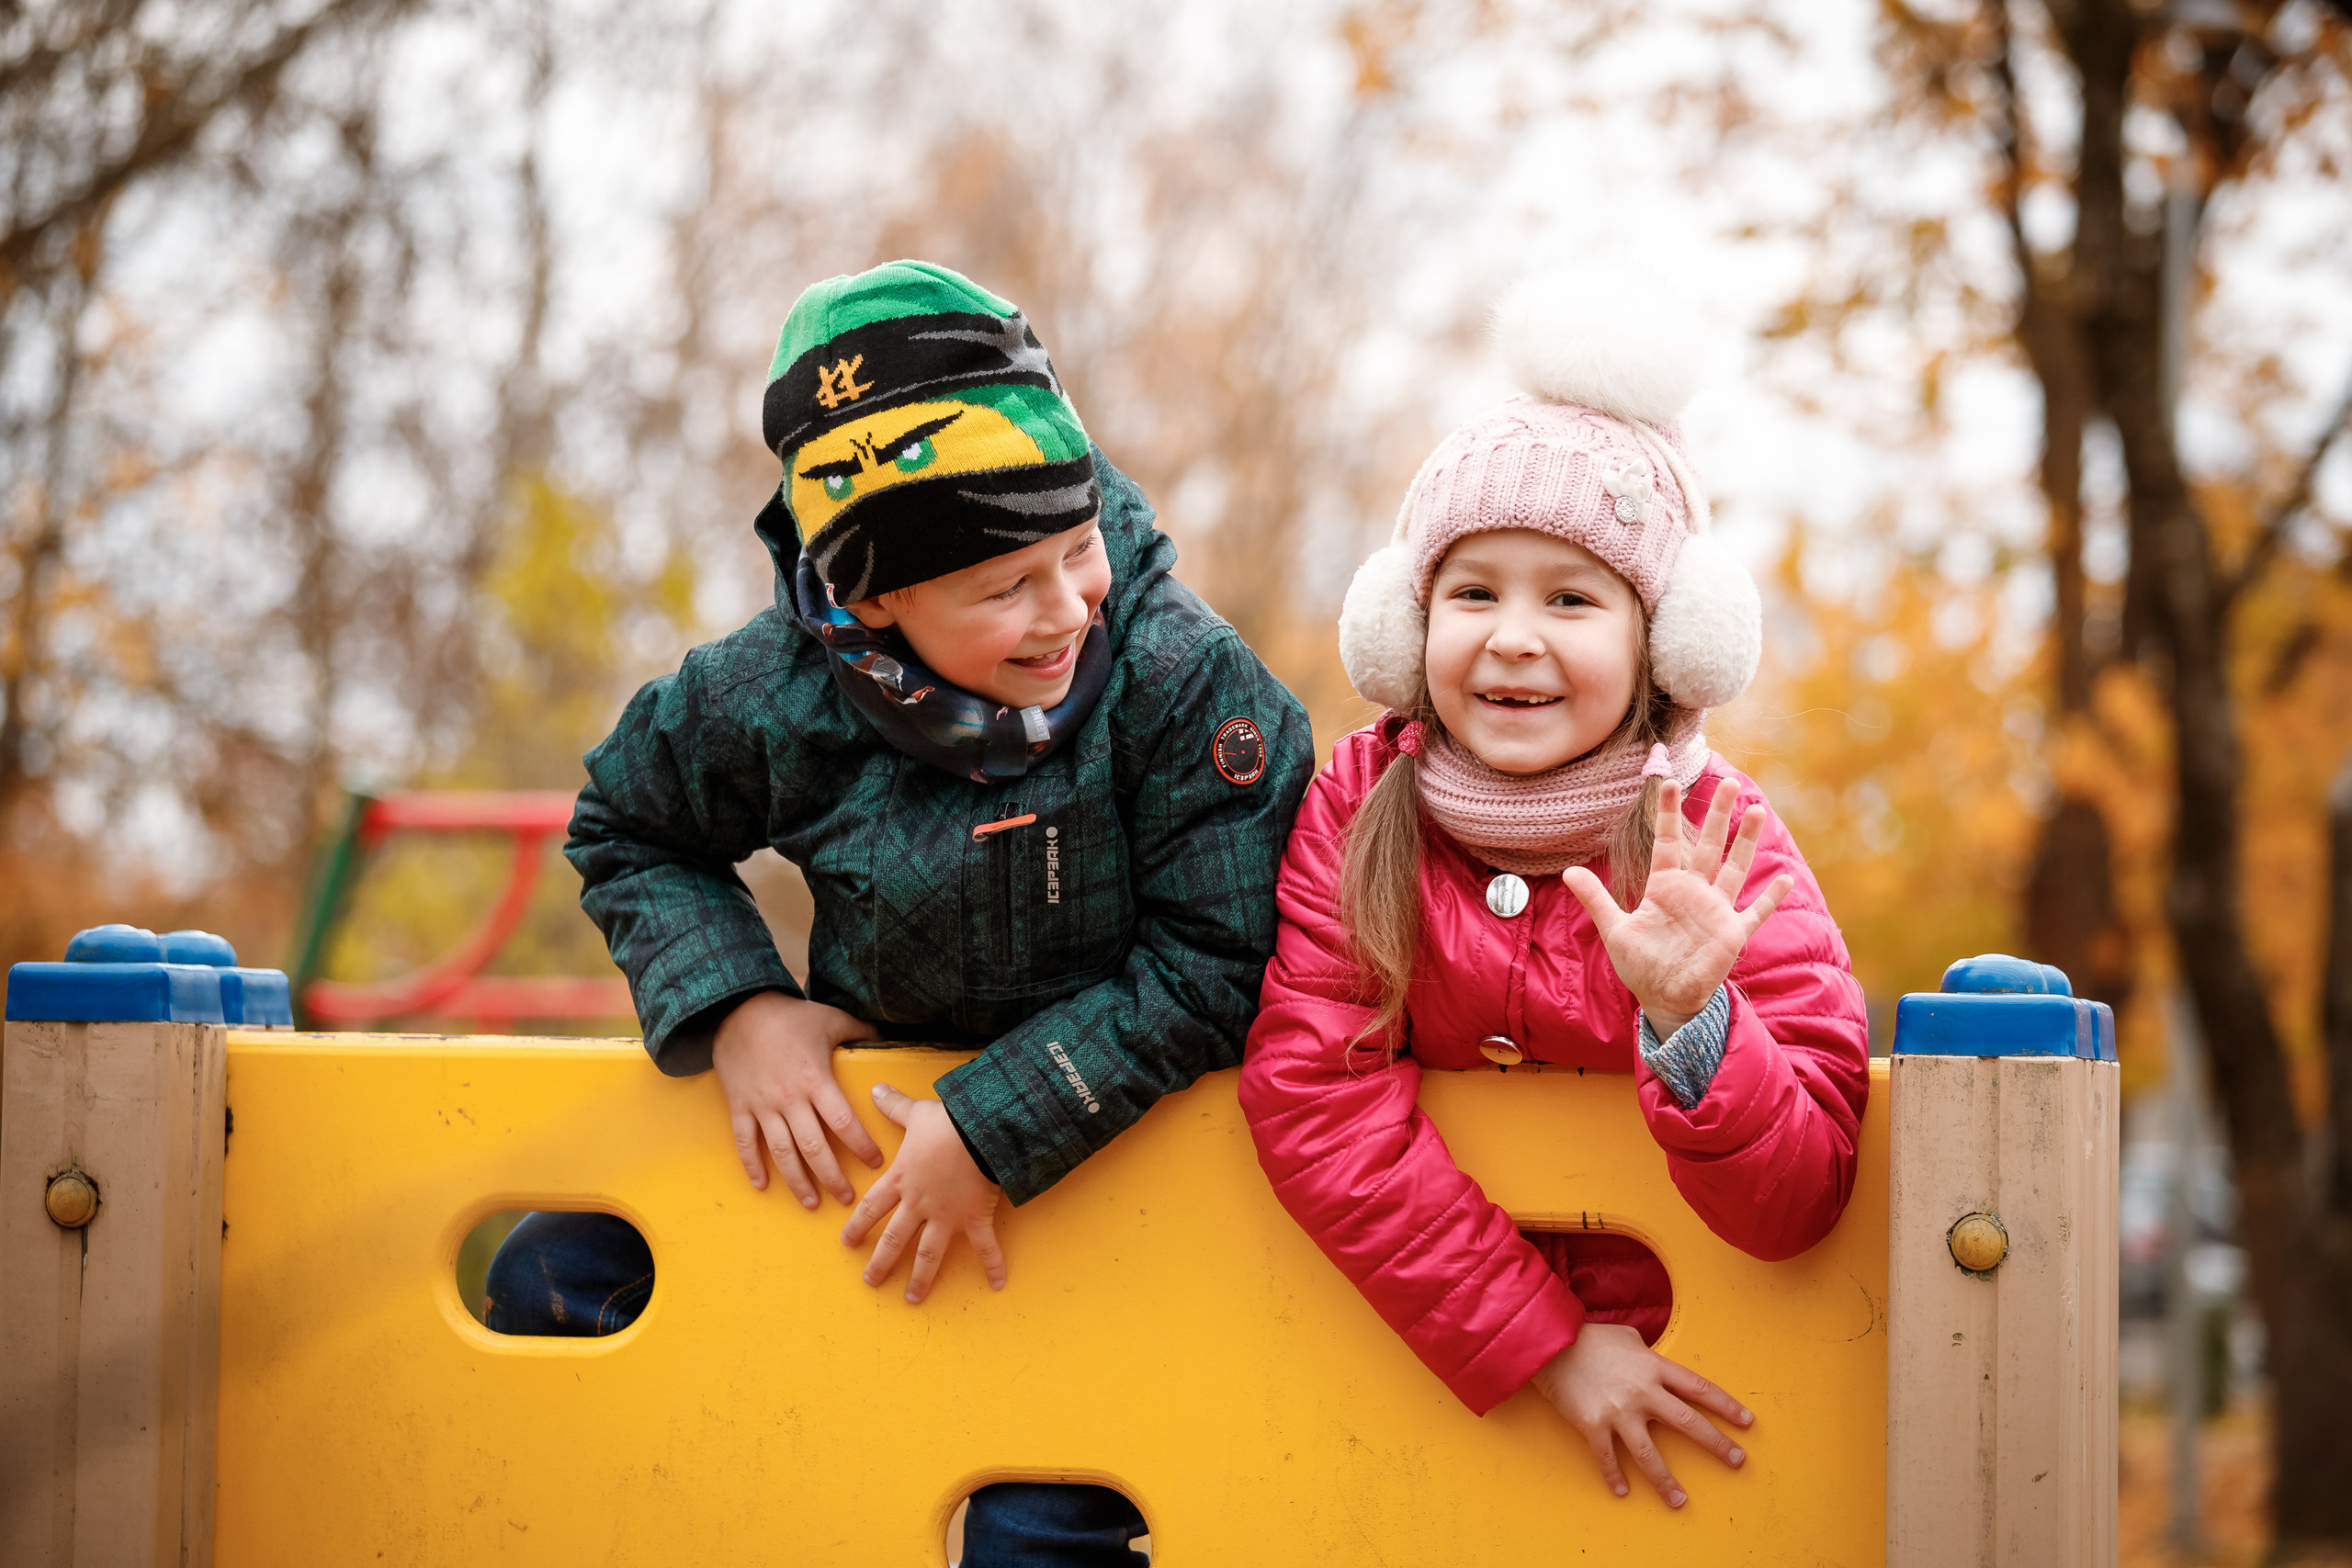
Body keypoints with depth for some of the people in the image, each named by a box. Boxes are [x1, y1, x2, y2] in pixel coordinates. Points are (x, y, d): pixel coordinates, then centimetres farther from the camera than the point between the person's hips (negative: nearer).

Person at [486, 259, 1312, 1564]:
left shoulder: (1185, 681, -22)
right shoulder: (777, 697, -13)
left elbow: (1214, 968, -20)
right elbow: (626, 833, 7)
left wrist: (996, 1129, -24)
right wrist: (732, 1006, -10)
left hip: (1116, 1147, -4)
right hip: (866, 1107, 4)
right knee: (551, 1283, -3)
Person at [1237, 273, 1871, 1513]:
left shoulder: (1715, 844, -8)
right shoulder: (1352, 806, -5)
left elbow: (1794, 1210, -14)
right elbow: (1316, 1105, -15)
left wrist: (1688, 1023, -32)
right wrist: (1545, 1344, -19)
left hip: (1663, 1351, 2)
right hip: (1405, 1346, -1)